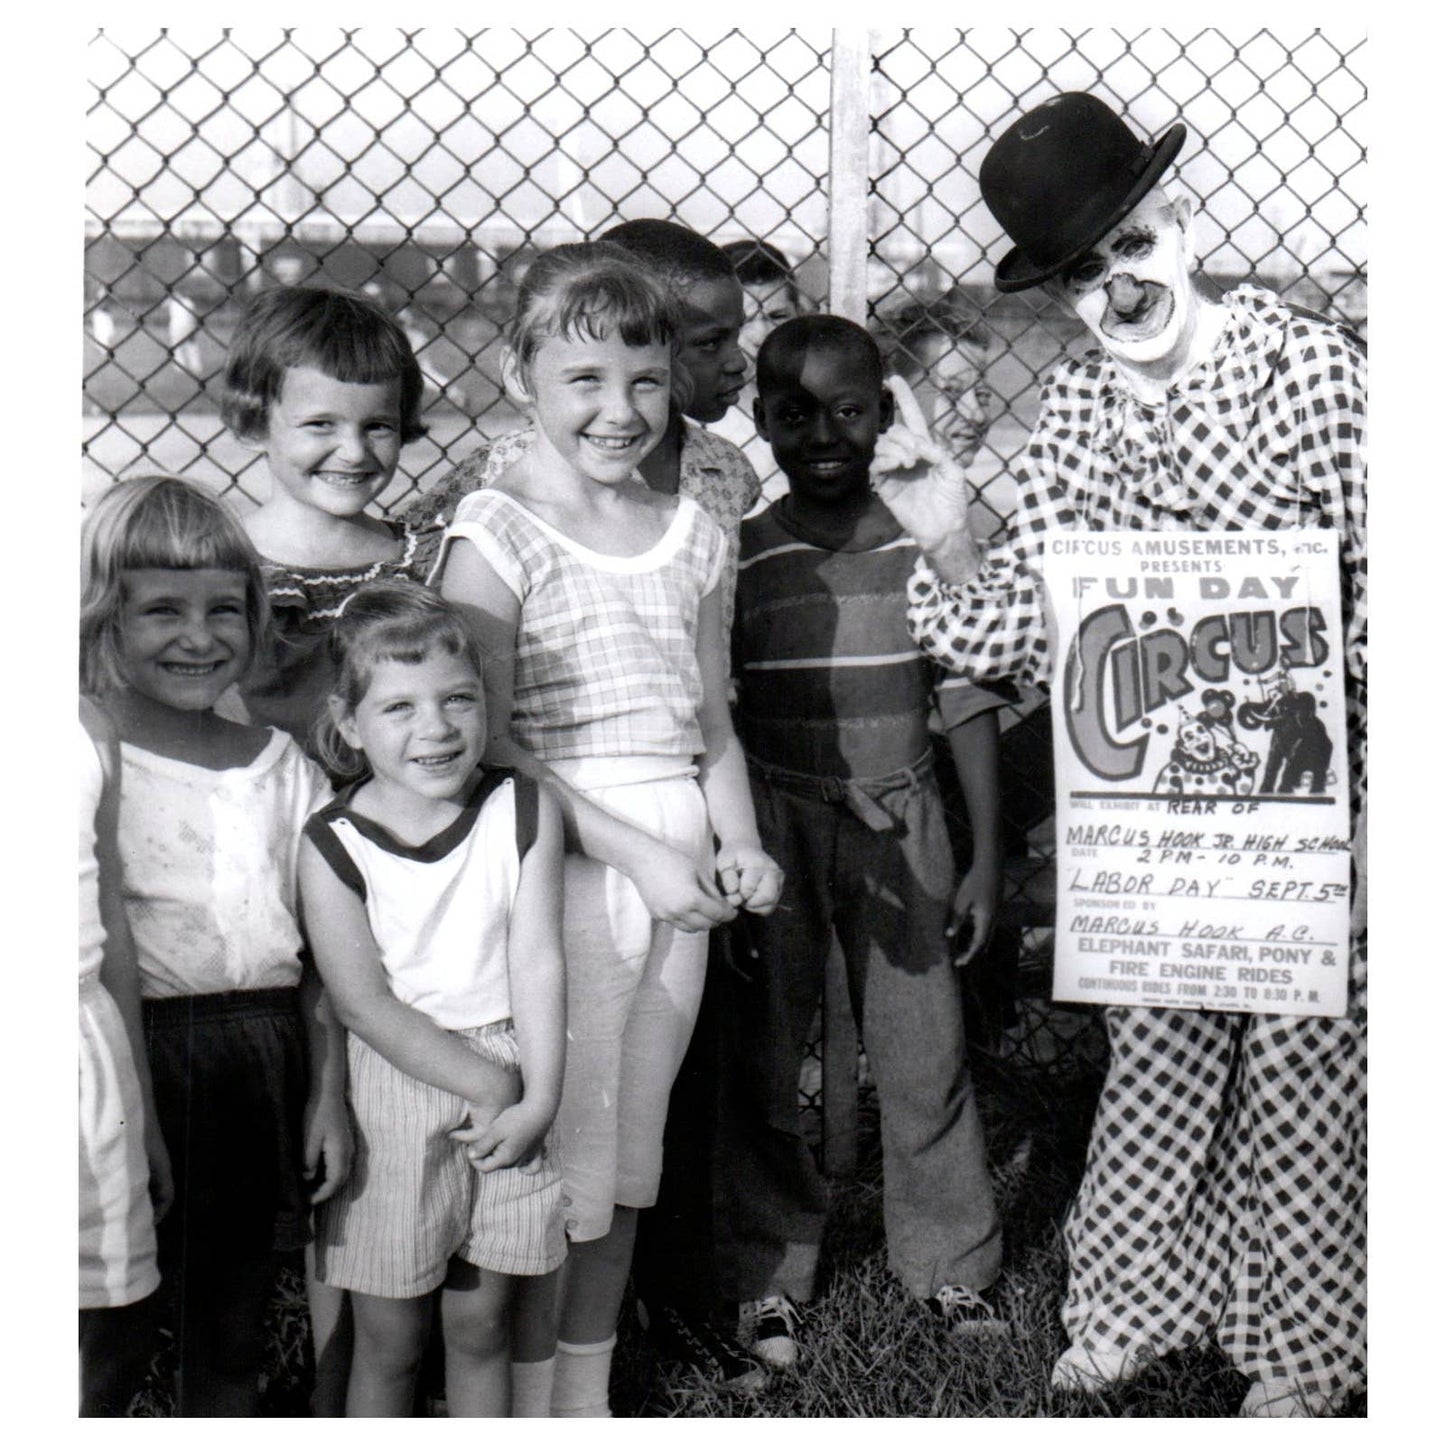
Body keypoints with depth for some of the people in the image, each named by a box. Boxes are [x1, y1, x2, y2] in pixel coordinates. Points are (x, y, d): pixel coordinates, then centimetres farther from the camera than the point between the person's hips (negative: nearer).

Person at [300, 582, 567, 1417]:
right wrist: (488, 1083, -16)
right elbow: (363, 1002, -12)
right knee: (389, 1343, 8)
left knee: (482, 1327, 13)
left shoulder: (524, 811, -3)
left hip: (510, 1084, 2)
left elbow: (538, 961, -5)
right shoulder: (334, 844, -9)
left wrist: (538, 1099, -13)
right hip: (392, 1095, -2)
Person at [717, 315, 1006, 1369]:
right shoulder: (738, 557, -4)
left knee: (926, 1050, 7)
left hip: (900, 819, 1)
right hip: (774, 820, -1)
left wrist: (987, 859, 3)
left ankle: (952, 1260, 27)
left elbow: (968, 703, 4)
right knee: (764, 1056, 7)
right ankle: (770, 1273, 25)